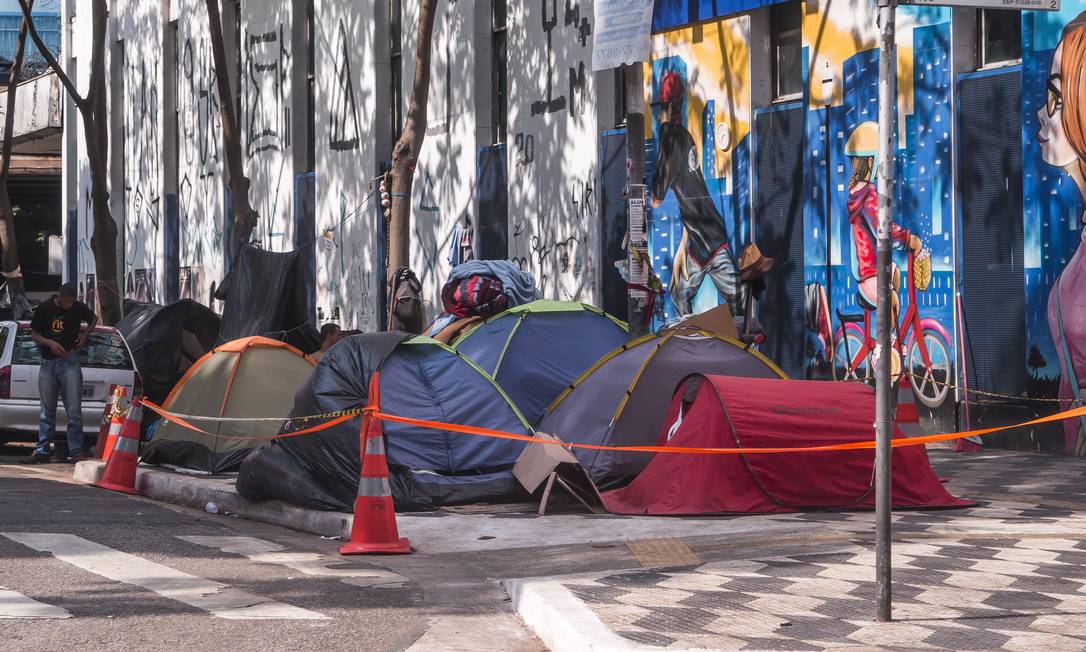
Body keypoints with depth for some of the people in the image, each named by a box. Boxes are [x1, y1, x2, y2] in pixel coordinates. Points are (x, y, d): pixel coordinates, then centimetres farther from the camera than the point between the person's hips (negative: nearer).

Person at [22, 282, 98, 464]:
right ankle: (42, 451, 11)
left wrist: (85, 334, 4)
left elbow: (94, 318, 20)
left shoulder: (79, 308, 0)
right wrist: (50, 343, -12)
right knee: (46, 411, 7)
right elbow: (34, 334, 6)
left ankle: (76, 452, -3)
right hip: (48, 362, 1)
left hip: (69, 362, -1)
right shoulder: (44, 309, -1)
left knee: (74, 411, -5)